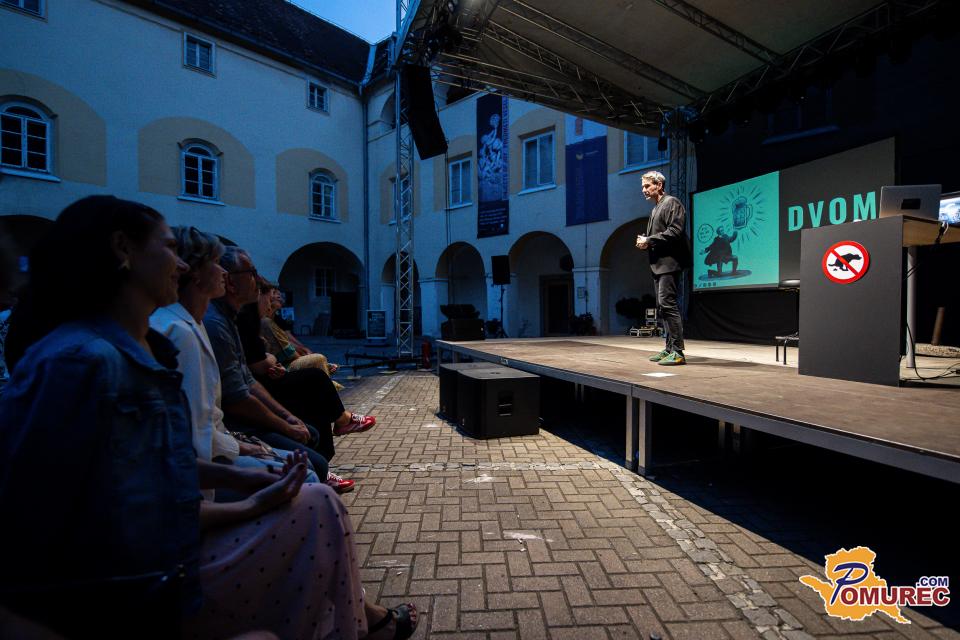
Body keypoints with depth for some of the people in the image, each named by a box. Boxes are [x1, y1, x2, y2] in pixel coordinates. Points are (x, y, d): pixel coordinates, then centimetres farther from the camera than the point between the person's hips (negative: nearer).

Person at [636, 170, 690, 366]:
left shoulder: (671, 203, -4)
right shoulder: (655, 209, 23)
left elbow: (675, 231, -16)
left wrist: (649, 240, -13)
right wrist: (644, 241, 6)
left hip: (669, 262, -9)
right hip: (659, 264, 9)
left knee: (667, 303, -14)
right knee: (663, 306, 9)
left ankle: (677, 352, -11)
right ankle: (670, 349, 15)